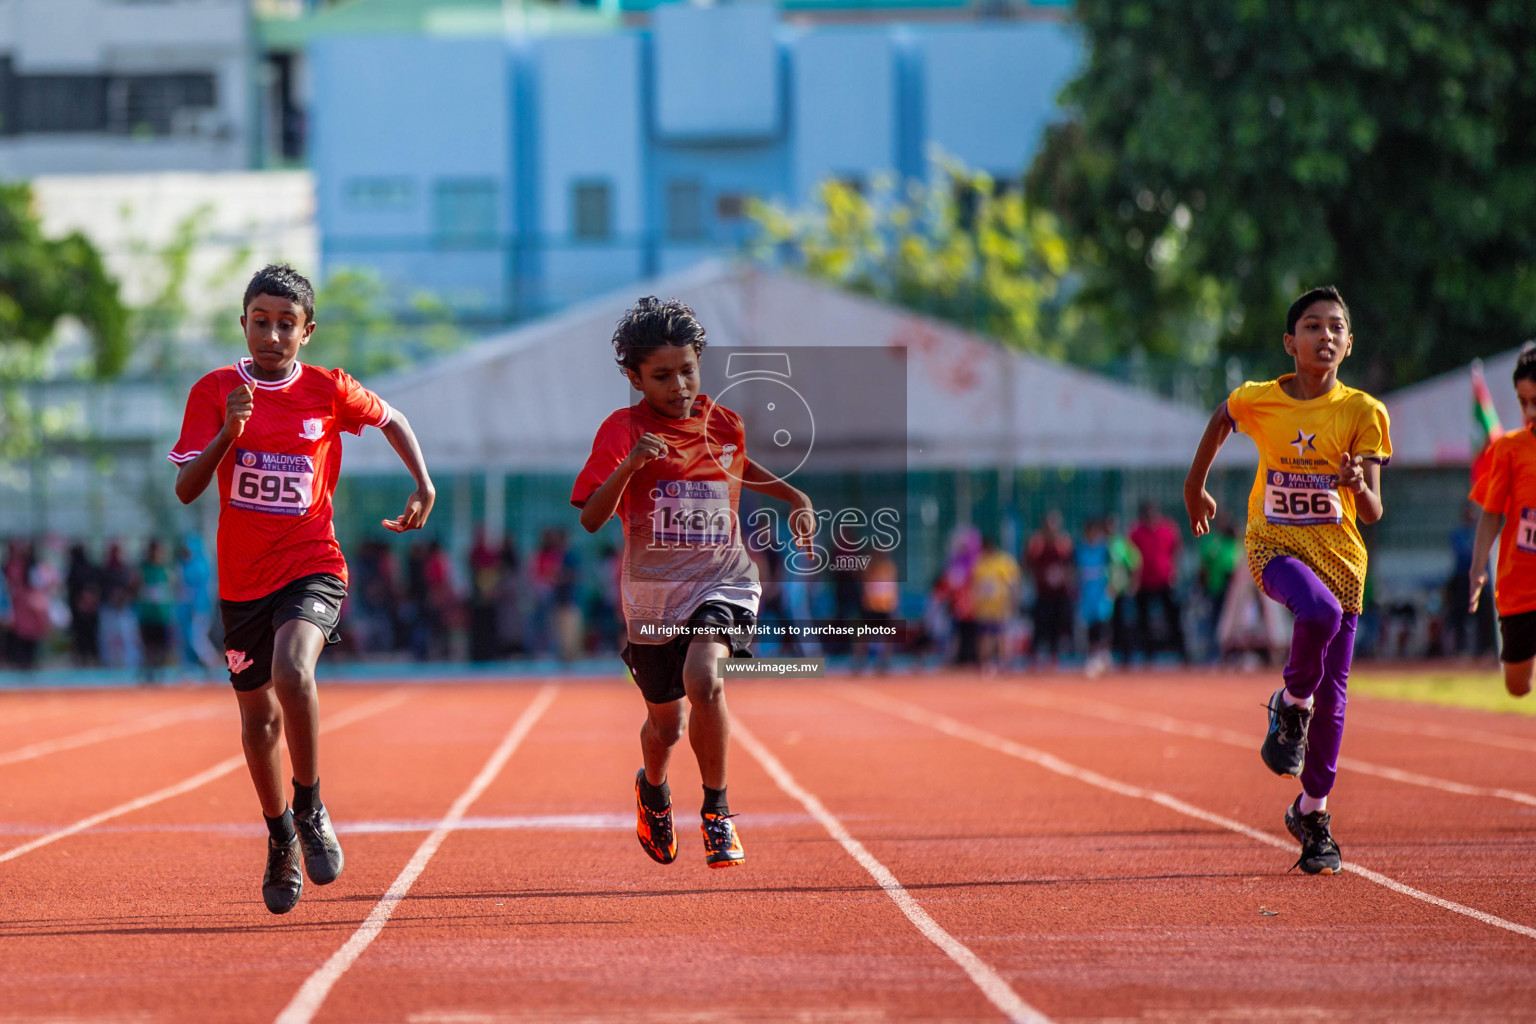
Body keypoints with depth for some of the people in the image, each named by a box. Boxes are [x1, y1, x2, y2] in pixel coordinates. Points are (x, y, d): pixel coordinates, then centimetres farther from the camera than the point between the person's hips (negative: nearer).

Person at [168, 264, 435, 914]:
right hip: (242, 579, 2)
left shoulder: (329, 391, -2)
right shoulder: (215, 391, -3)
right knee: (258, 716, 12)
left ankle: (310, 808, -9)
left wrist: (424, 487, 5)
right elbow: (186, 490, -8)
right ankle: (280, 838, 34)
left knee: (292, 674, -30)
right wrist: (228, 433, -24)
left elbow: (392, 421, 18)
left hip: (312, 568, -2)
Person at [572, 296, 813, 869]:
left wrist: (796, 499, 15)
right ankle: (653, 790, 50)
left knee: (703, 679, -29)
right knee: (666, 723, 12)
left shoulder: (725, 424, 2)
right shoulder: (622, 430, -8)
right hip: (652, 593, 0)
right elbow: (591, 520, -17)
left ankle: (717, 811, -12)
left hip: (722, 582, 0)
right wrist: (629, 464, -32)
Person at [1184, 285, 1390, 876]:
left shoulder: (1362, 412, -4)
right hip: (1275, 544, -2)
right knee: (1319, 612, -35)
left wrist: (1358, 485, -28)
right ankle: (1291, 706, -6)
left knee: (1331, 695, 3)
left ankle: (1312, 812, 22)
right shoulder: (1258, 401, -4)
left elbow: (1373, 513, -6)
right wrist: (1195, 486, 28)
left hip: (1338, 553, 2)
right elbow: (1220, 421, 21)